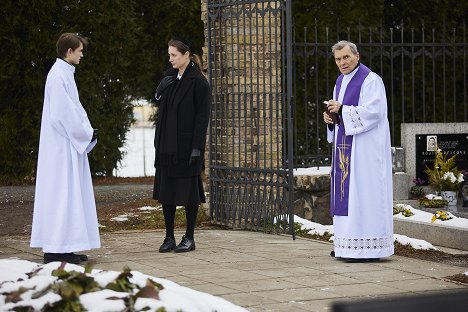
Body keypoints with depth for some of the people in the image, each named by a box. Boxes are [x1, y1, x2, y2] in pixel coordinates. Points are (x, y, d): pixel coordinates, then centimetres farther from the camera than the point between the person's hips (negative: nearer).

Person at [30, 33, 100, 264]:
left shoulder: (64, 73, 16)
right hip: (62, 147, -10)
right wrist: (86, 133, -11)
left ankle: (64, 248, 13)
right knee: (61, 193, -8)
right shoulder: (59, 75, -15)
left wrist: (87, 132, 8)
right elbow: (63, 113, -20)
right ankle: (56, 249, -7)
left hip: (68, 144, 10)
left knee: (69, 194, 10)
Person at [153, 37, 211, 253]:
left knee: (188, 191, 0)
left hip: (186, 145, -7)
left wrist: (196, 147, -17)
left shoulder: (198, 82, -10)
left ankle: (189, 238, 9)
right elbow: (160, 105, 19)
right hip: (167, 146, 7)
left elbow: (202, 116, -13)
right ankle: (169, 237, 14)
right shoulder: (170, 79, 12)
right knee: (166, 190, 7)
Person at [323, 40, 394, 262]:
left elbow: (373, 111, -19)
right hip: (345, 145, 9)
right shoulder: (340, 81, 17)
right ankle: (347, 244, 13)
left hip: (365, 146, -9)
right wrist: (331, 117, 1)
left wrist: (342, 110, -21)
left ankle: (368, 246, -9)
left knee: (364, 191, -10)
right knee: (346, 190, 8)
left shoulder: (370, 80, -10)